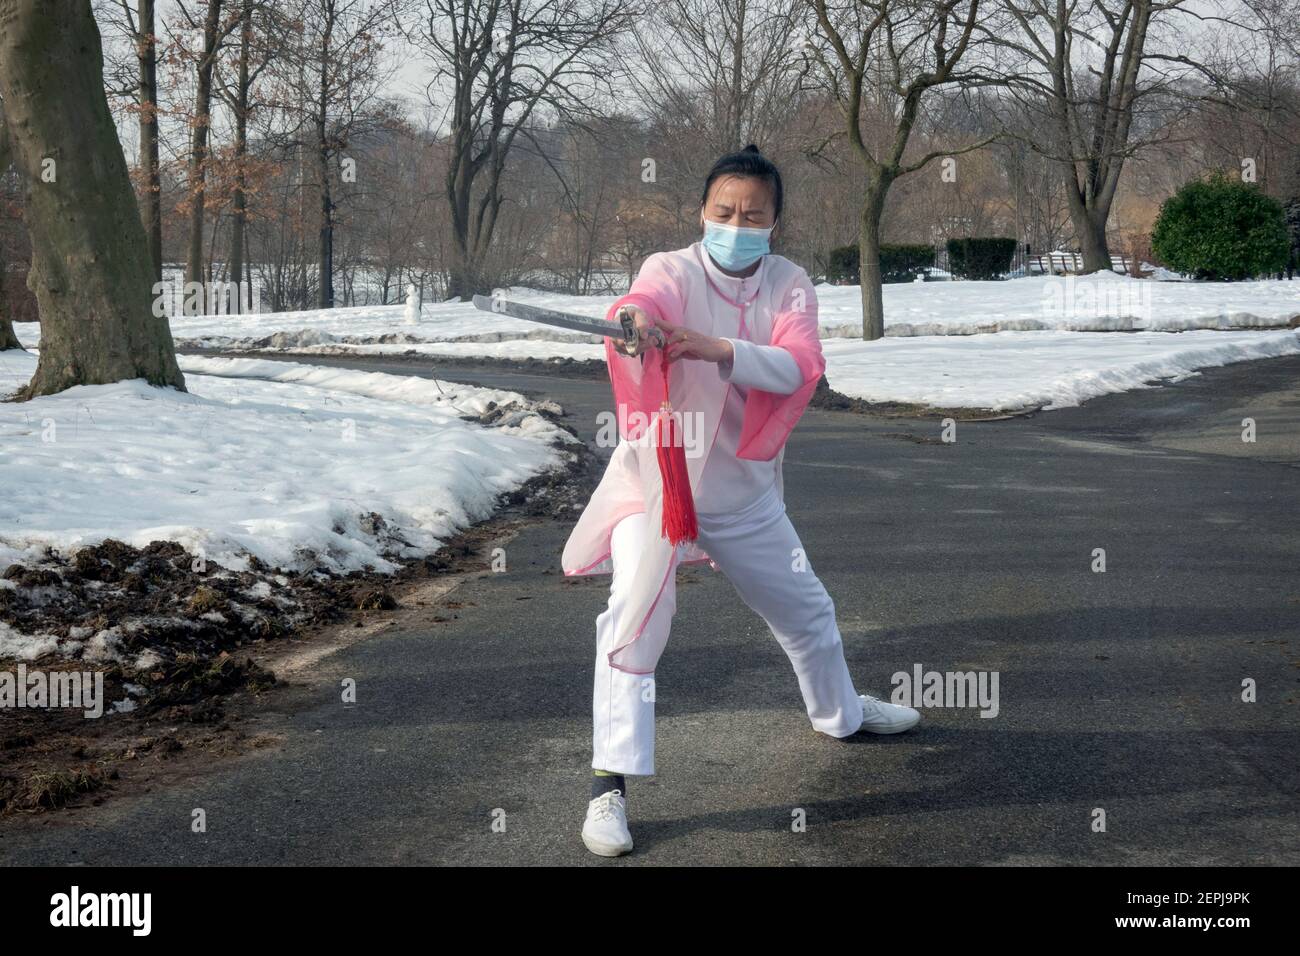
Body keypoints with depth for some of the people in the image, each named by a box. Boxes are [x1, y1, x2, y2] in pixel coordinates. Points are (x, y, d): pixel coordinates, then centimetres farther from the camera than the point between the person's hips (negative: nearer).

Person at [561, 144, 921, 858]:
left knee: (806, 611, 21)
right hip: (657, 480, -4)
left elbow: (798, 366, -24)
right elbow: (643, 302, -39)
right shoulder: (672, 271, -15)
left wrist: (717, 348, -41)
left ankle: (838, 713, 50)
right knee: (634, 623, -22)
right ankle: (609, 788, -16)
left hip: (744, 490, 4)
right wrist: (634, 322, -64)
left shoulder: (788, 284, -6)